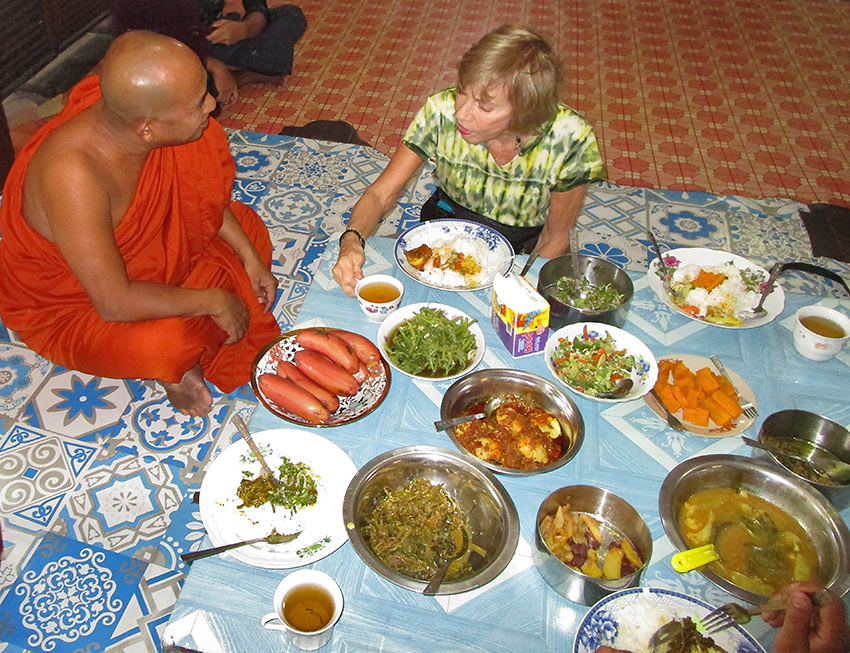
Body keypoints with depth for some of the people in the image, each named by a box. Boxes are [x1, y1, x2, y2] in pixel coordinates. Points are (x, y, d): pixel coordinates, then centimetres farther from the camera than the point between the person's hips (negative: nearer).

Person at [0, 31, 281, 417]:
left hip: (141, 256, 7)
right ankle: (174, 369, 3)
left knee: (247, 226, 3)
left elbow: (201, 192, 1)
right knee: (164, 344, -33)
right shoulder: (72, 173, -40)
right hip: (67, 306, -7)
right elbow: (115, 302, -37)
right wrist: (213, 301, -26)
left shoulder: (148, 116, -19)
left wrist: (249, 256, -3)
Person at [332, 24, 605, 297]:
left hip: (525, 254, 0)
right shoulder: (442, 110, -23)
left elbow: (555, 239, -12)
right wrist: (352, 240, -37)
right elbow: (381, 193, -17)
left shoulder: (569, 138, -25)